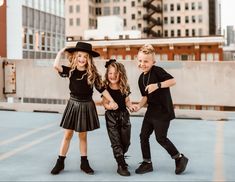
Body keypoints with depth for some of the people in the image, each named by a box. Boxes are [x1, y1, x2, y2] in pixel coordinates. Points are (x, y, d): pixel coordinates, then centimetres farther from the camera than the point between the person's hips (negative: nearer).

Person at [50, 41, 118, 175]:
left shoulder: (92, 73, -7)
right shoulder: (71, 71, -6)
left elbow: (102, 88, 0)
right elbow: (56, 66, -22)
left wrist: (112, 101, -3)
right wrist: (61, 52, -10)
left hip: (87, 106, 0)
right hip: (73, 105, 0)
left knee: (83, 135, 9)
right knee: (68, 135, 6)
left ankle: (84, 163, 22)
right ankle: (60, 162, 16)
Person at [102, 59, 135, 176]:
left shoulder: (125, 87, 1)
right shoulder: (106, 88, -7)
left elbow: (127, 101, 9)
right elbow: (105, 103, -5)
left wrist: (130, 106, -11)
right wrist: (109, 105, -26)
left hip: (124, 115, 3)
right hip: (111, 116, -3)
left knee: (126, 142, 10)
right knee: (116, 142, -4)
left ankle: (120, 158, 37)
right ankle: (121, 166, 4)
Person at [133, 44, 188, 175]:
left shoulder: (157, 70, -15)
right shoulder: (141, 78, 8)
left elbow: (173, 81, -23)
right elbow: (145, 96, 12)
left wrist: (157, 85, -33)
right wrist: (139, 106, -5)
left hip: (164, 110, -8)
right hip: (151, 110, 8)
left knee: (161, 137, -7)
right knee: (144, 135, 6)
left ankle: (180, 158, 13)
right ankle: (147, 163, 19)